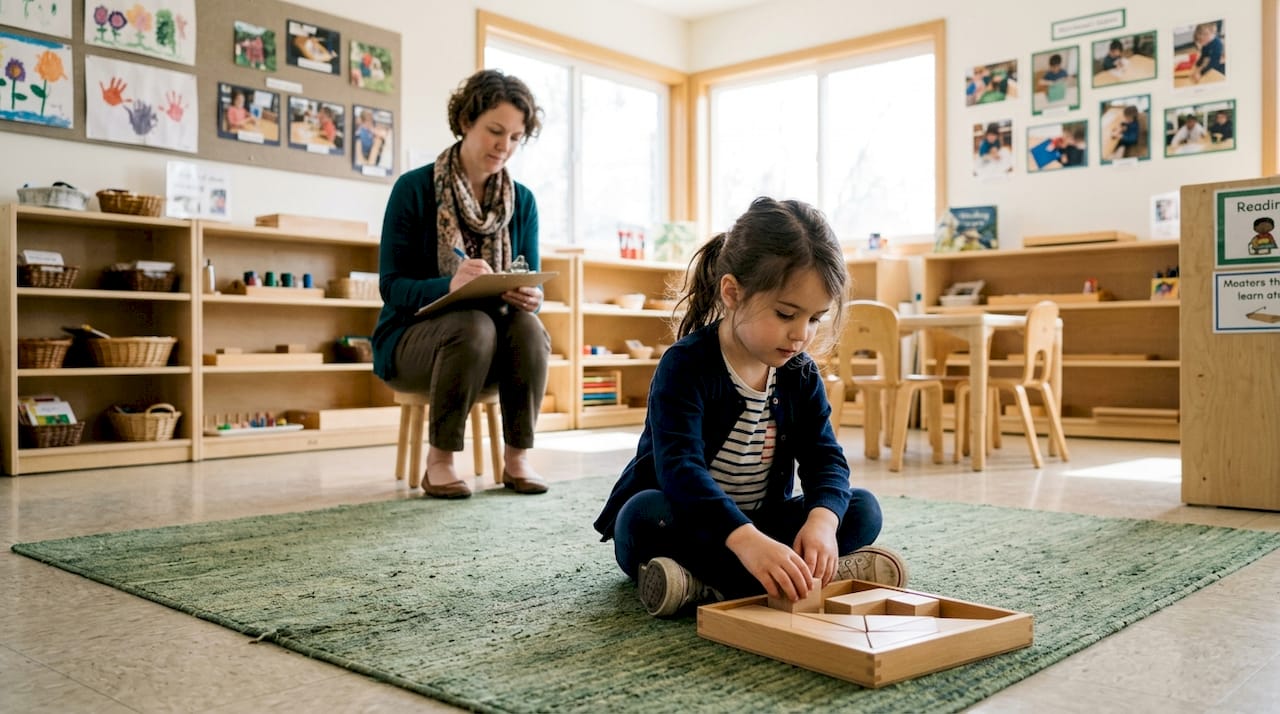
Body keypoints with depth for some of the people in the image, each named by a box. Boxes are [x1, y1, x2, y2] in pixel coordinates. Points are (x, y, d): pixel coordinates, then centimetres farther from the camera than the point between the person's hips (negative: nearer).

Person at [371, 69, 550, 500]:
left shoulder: (522, 201, 4)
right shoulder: (414, 188, -8)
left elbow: (531, 284, 3)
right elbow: (391, 285, -13)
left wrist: (531, 296, -23)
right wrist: (450, 285, -34)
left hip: (495, 337, 3)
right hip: (411, 337, -3)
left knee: (527, 326, -30)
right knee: (473, 326, -35)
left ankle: (518, 458, -16)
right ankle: (438, 461, -19)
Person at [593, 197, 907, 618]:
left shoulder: (801, 375, -2)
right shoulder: (686, 365, -21)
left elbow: (825, 458, -9)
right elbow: (679, 467, -34)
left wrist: (822, 519, -33)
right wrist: (746, 539, -50)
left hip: (757, 524, 5)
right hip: (685, 518, -5)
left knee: (863, 509, -12)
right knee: (645, 517, -36)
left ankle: (707, 581, -27)